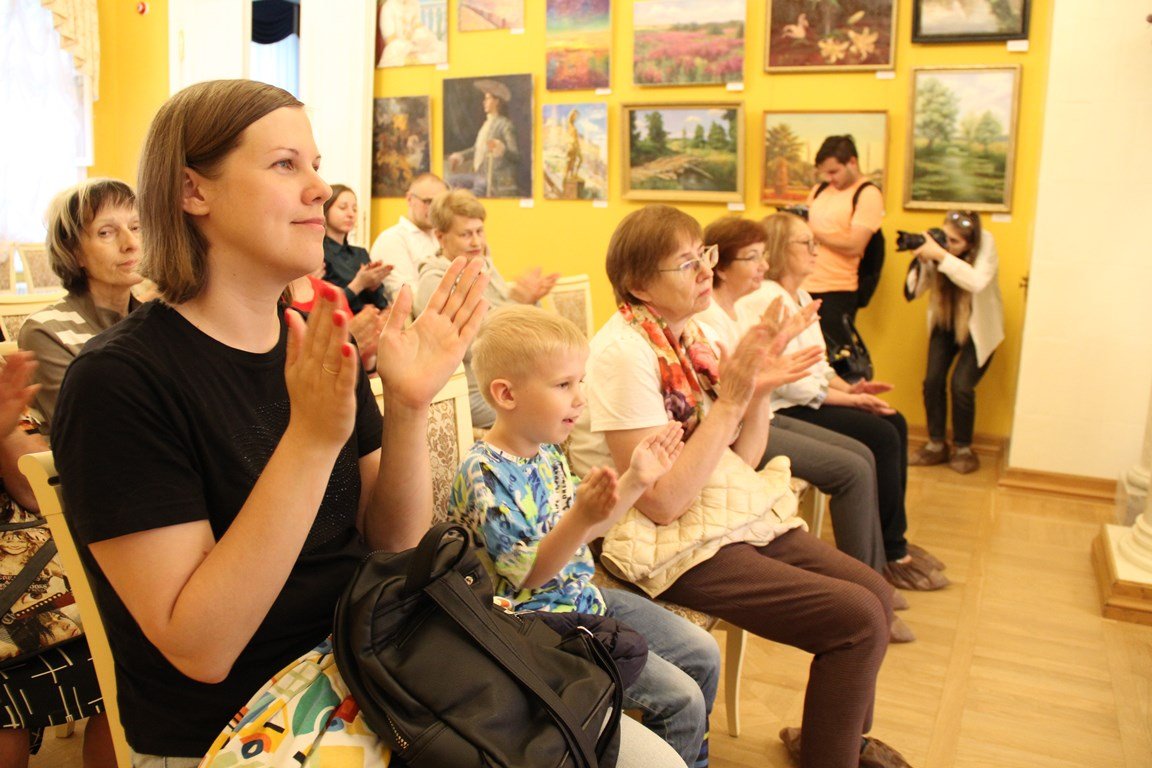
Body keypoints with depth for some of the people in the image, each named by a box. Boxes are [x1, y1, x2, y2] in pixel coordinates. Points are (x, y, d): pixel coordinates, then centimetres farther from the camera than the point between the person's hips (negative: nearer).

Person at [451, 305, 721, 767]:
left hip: (585, 598, 9)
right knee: (680, 699, -12)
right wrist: (580, 517, -40)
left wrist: (635, 481, 5)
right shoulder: (483, 475, -23)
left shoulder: (547, 452, 4)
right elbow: (526, 577, -25)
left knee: (703, 655, 13)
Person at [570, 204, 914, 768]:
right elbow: (662, 502, -22)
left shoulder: (687, 333, 6)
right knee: (859, 619, -13)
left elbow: (739, 461, 9)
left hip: (734, 511, 8)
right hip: (676, 547, -8)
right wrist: (730, 398, -22)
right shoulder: (624, 352, -19)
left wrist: (760, 391, -8)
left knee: (875, 592, 4)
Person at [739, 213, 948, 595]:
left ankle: (895, 539, 8)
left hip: (811, 399, 10)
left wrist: (849, 387, 0)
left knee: (896, 423, -2)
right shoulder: (765, 299, -17)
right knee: (881, 436, -17)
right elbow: (788, 383, -22)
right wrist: (849, 399, -14)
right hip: (786, 410, -10)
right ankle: (891, 554, -3)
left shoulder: (801, 297, 15)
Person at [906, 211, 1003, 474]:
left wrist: (940, 255, -45)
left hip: (978, 327, -3)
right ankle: (936, 445, 11)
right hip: (945, 322, 3)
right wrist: (919, 261, -31)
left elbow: (976, 282, -43)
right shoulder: (937, 246, -17)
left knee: (961, 385, -14)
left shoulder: (985, 245, -24)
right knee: (932, 381, -9)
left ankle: (963, 449, 7)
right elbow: (915, 291, -16)